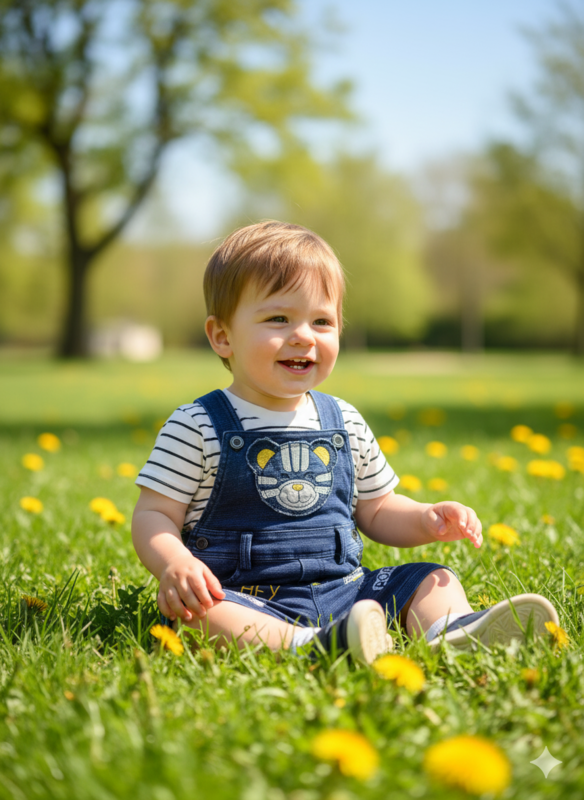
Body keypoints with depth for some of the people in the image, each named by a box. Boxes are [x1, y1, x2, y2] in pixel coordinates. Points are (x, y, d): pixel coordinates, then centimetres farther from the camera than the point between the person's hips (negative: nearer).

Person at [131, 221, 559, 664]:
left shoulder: (345, 423, 12)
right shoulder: (197, 427, -3)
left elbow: (375, 510, 21)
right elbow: (154, 516, -3)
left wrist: (427, 519, 0)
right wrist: (174, 564, -25)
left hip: (342, 590, 5)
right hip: (246, 599, -5)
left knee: (433, 578, -7)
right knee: (196, 611, -34)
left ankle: (453, 632, -37)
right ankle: (306, 645, -54)